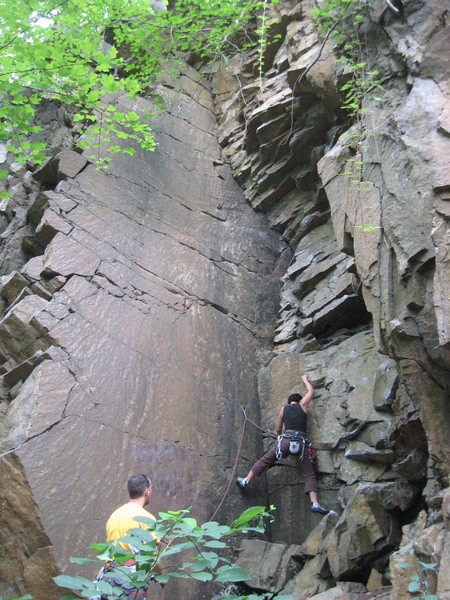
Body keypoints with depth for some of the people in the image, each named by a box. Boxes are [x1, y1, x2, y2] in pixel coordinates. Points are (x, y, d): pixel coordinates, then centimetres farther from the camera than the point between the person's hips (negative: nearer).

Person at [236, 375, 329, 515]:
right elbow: (311, 391, 29)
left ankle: (246, 481, 14)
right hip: (302, 444, 0)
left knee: (265, 460, 15)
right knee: (309, 474, 2)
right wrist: (305, 380, 45)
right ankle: (315, 503, -13)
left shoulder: (283, 409, 18)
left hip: (286, 441, 0)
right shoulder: (302, 405, 14)